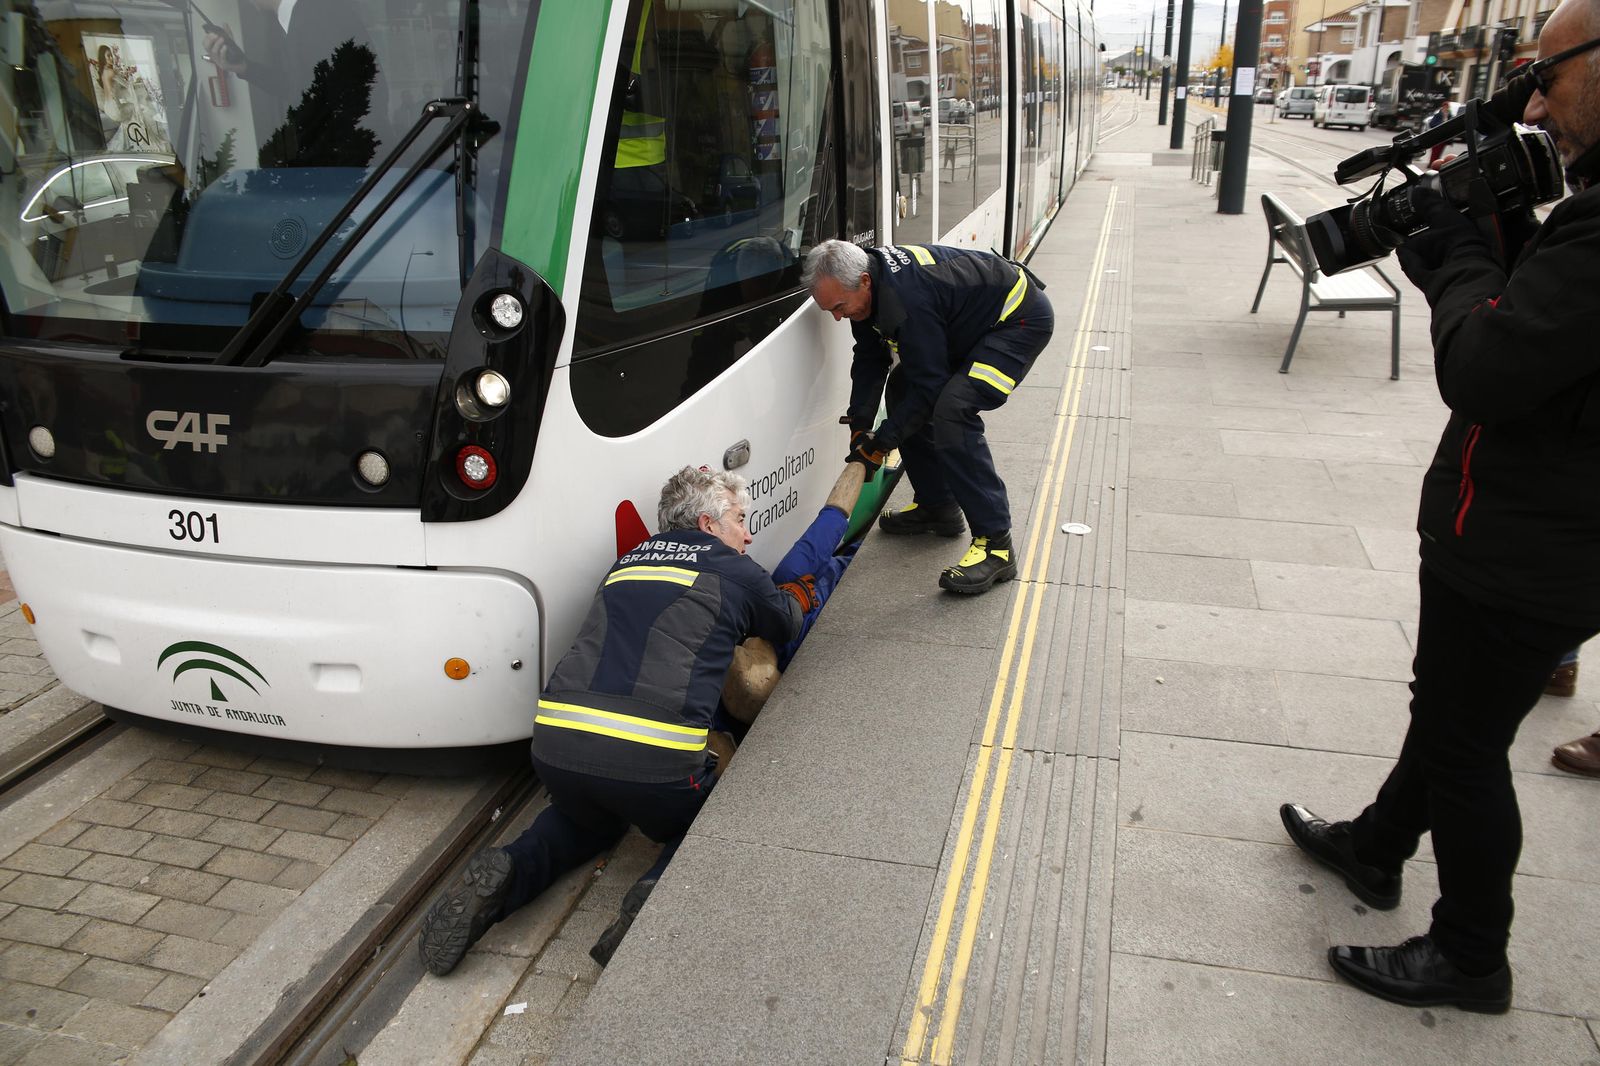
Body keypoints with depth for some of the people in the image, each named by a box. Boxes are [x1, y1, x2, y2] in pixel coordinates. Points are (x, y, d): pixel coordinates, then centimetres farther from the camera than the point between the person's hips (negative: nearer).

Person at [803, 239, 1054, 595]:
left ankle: (995, 543, -24)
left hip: (1021, 321, -10)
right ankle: (937, 506, 23)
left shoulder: (906, 299, -35)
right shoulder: (869, 286, -6)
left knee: (951, 409, -29)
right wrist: (859, 427, -4)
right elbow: (869, 359, 3)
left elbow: (929, 385, -28)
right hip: (970, 322, 10)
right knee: (900, 389, 12)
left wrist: (882, 442, -19)